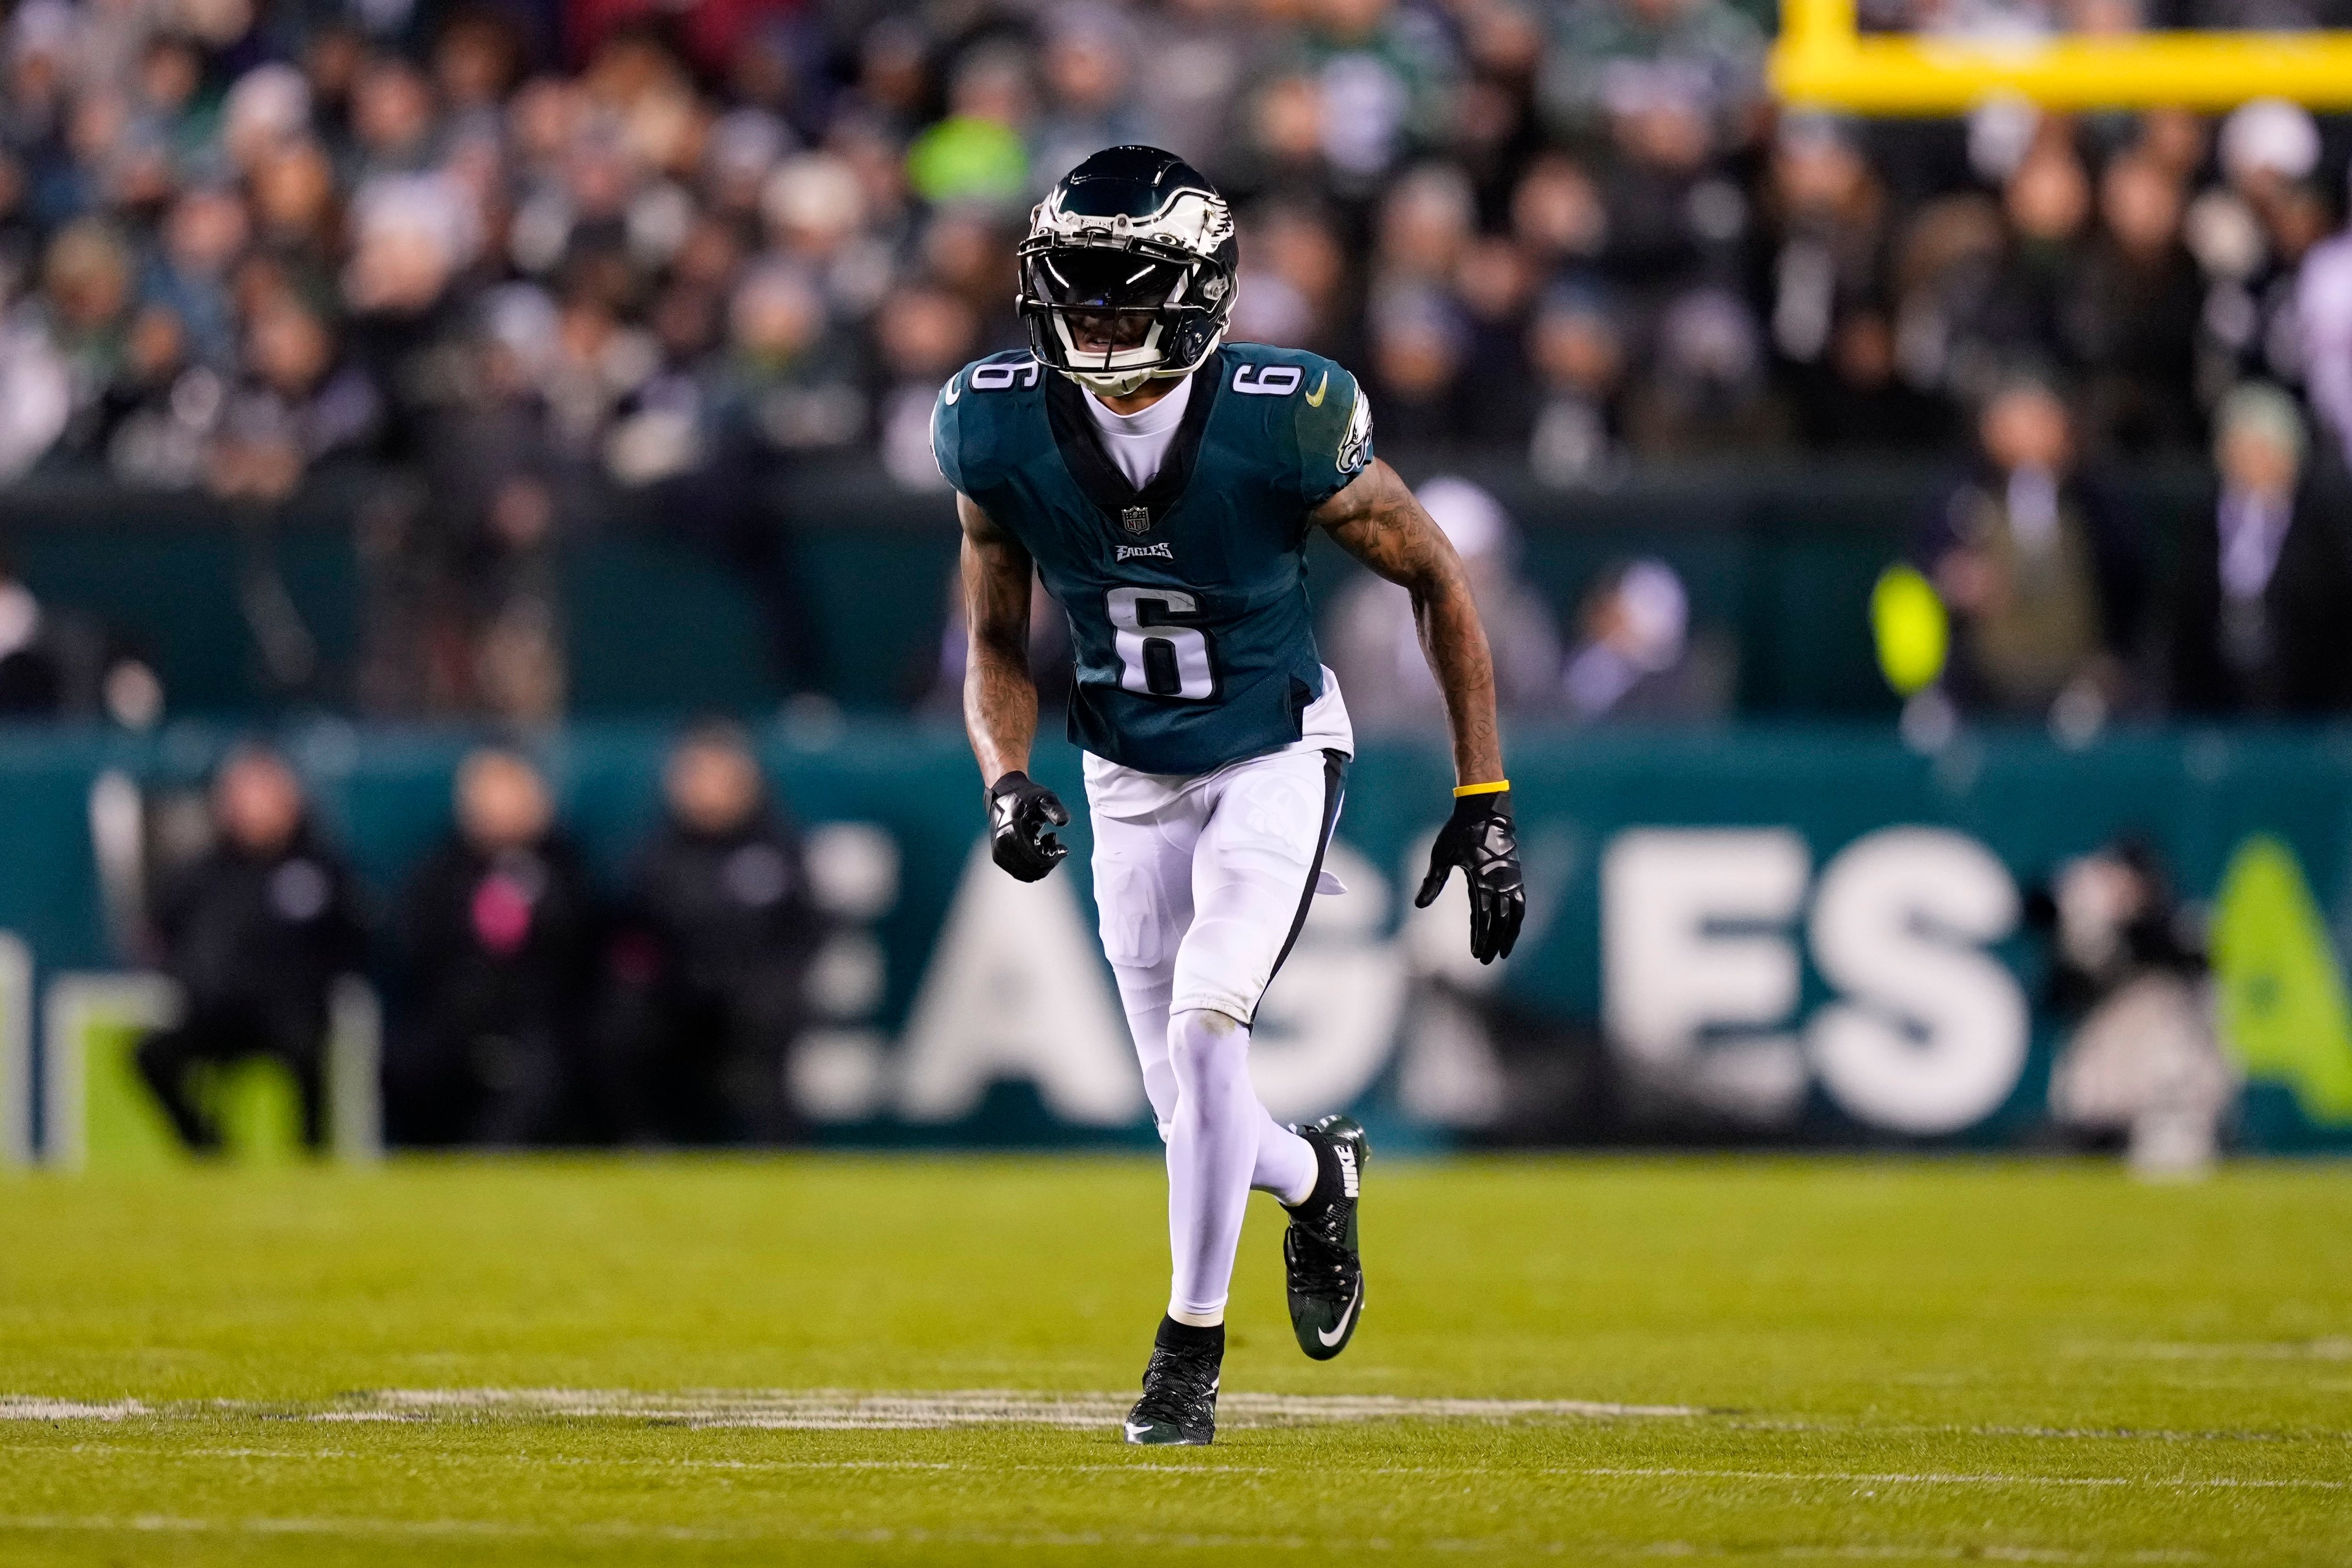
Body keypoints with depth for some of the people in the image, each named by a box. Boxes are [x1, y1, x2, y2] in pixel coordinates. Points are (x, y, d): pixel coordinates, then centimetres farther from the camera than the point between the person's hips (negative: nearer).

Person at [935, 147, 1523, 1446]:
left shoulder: (1284, 422, -24)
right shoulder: (1001, 432, -15)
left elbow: (1435, 579, -9)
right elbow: (998, 649, 0)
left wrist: (1483, 800, -9)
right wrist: (1007, 781, -20)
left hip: (1274, 759, -3)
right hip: (1132, 782, 3)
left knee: (1204, 1025, -24)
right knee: (1200, 1128, 5)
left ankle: (1192, 1346, -8)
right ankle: (1317, 1175, 42)